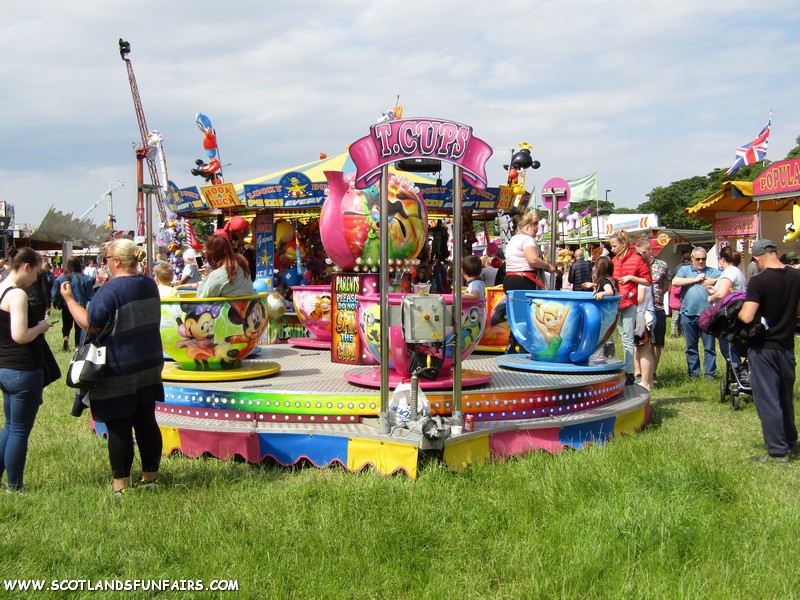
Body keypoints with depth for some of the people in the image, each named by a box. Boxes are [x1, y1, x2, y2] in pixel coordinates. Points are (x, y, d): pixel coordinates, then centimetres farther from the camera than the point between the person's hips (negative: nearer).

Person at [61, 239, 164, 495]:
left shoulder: (109, 290, -17)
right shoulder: (149, 285, 8)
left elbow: (90, 325, -16)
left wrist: (69, 299, -6)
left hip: (118, 372, -7)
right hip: (148, 367, 7)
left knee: (118, 427, 1)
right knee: (146, 421, 12)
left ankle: (121, 485, 6)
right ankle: (150, 476, 20)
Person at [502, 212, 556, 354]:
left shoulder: (513, 239, 23)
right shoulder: (527, 239, -6)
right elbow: (533, 260, -19)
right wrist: (548, 267, -6)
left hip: (509, 279, 9)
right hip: (523, 280, -9)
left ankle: (511, 347, 10)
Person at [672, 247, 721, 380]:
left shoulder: (713, 271, 12)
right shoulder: (685, 270, 12)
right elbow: (675, 282, -6)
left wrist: (713, 281, -8)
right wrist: (695, 279, -5)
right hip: (688, 314, 1)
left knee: (709, 346, 1)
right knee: (691, 347, 9)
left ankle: (710, 373, 7)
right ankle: (693, 372, 17)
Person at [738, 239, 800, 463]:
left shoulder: (759, 281, -19)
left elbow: (747, 317, -25)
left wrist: (738, 310, -5)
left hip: (763, 348, -6)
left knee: (767, 400, 1)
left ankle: (778, 451, 4)